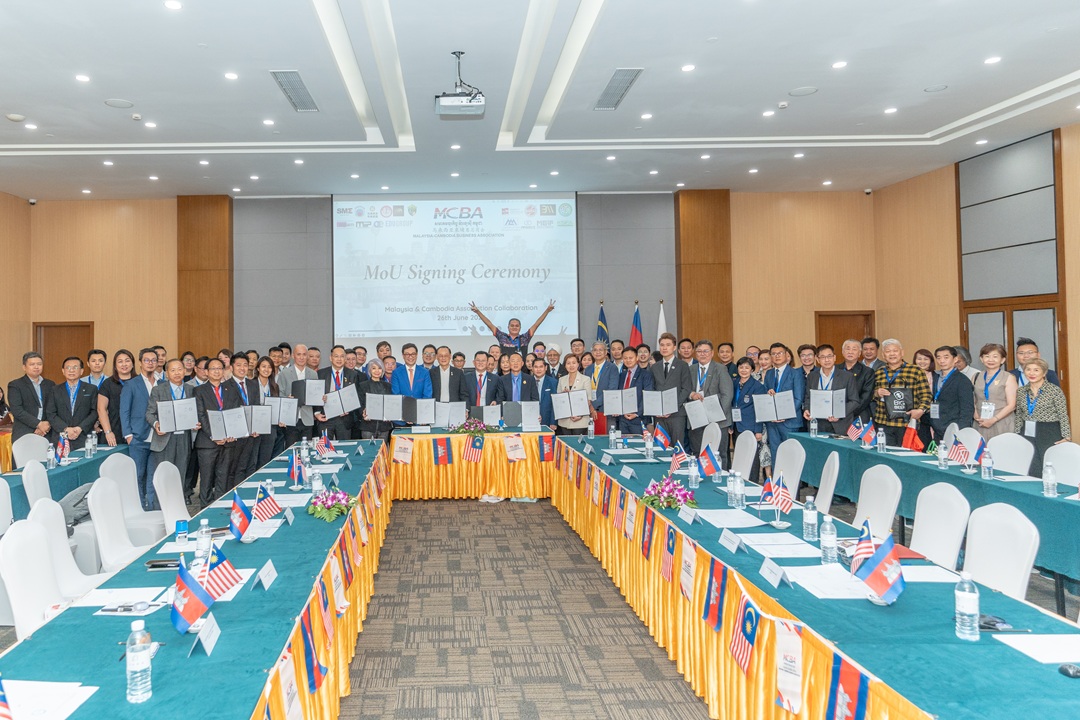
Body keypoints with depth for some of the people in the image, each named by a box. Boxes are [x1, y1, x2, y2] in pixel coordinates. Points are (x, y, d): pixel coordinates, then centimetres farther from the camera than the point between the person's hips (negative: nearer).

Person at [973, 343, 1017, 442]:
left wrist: (993, 420, -12)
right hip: (981, 425, 3)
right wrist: (975, 414, -4)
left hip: (1001, 425, -3)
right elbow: (973, 400, 16)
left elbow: (1011, 405, -4)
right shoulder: (977, 377, 14)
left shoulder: (1008, 378, 2)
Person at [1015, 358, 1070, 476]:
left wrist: (1066, 437, -10)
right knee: (1027, 469, -3)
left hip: (1050, 435, -4)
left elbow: (1063, 416, -4)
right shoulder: (1021, 392, 10)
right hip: (1027, 434, 4)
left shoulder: (1055, 391, -3)